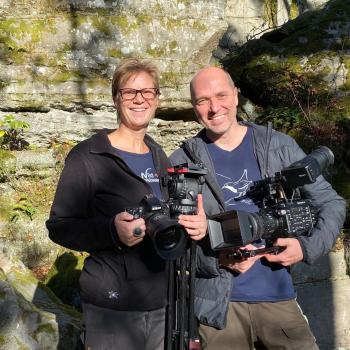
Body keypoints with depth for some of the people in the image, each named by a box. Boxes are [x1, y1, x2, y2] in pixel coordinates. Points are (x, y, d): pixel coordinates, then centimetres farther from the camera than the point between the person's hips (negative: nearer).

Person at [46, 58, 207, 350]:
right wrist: (112, 231, -28)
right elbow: (59, 227, -10)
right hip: (111, 307, -6)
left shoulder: (159, 157, 9)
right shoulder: (87, 157, -9)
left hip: (164, 303, 6)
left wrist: (197, 225, -5)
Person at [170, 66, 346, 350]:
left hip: (278, 296, 1)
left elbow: (331, 203, 5)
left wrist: (308, 247, -11)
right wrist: (216, 260, -19)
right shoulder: (182, 163, -3)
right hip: (216, 304, -1)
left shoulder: (279, 146, 1)